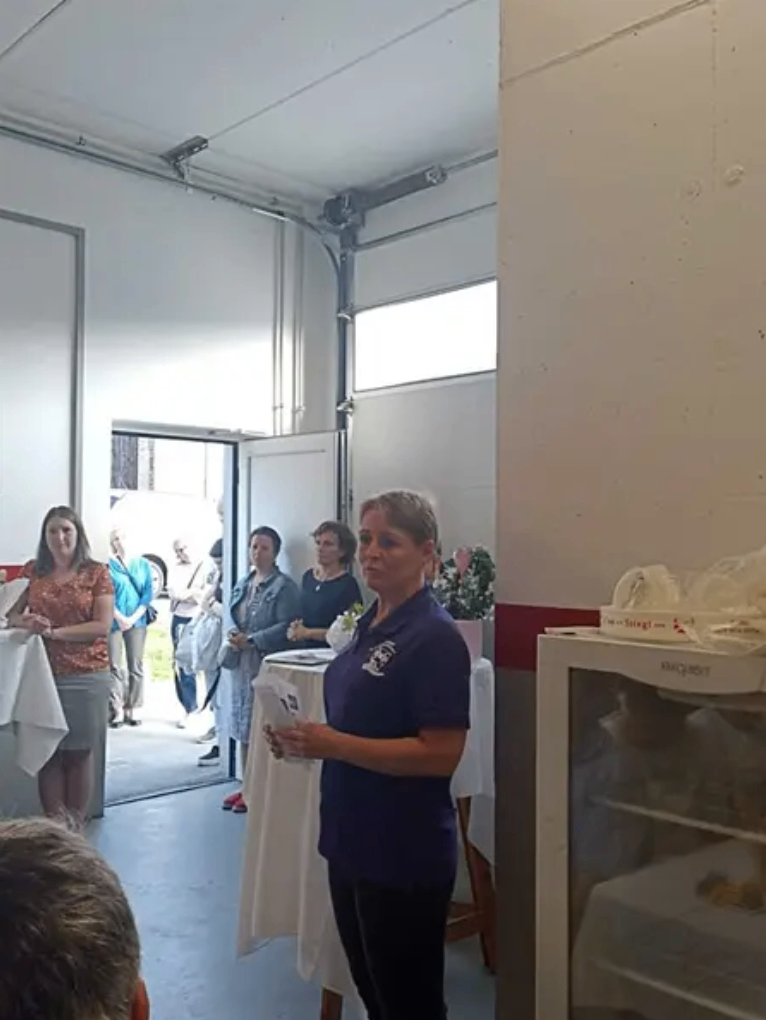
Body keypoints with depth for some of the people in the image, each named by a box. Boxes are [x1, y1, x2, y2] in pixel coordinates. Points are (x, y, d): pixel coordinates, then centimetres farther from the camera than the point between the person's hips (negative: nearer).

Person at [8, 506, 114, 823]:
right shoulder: (34, 572, 9)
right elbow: (12, 614, 11)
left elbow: (103, 625, -9)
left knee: (79, 753, 6)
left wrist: (54, 632, -18)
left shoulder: (97, 573, -2)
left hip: (86, 676, -2)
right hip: (43, 675, 3)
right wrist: (27, 622, -12)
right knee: (49, 752, 5)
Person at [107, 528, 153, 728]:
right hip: (114, 621, -2)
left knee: (136, 667, 4)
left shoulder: (143, 564, 8)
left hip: (137, 621, 2)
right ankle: (117, 710, 0)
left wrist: (134, 617, -7)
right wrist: (120, 618, -13)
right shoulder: (107, 565, 1)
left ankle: (131, 710, 10)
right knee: (114, 667, -3)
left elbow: (148, 593, 3)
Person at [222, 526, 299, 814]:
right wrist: (232, 635, -3)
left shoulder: (284, 586, -8)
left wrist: (251, 640, -18)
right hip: (241, 663, 7)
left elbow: (286, 627, -15)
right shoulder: (243, 584, 15)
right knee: (243, 727, 12)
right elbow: (232, 618, 19)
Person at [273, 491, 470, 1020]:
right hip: (352, 840, 8)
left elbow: (439, 755, -24)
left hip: (406, 853, -8)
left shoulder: (436, 637, -19)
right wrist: (307, 737, 0)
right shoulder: (370, 624, 6)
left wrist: (333, 745, -24)